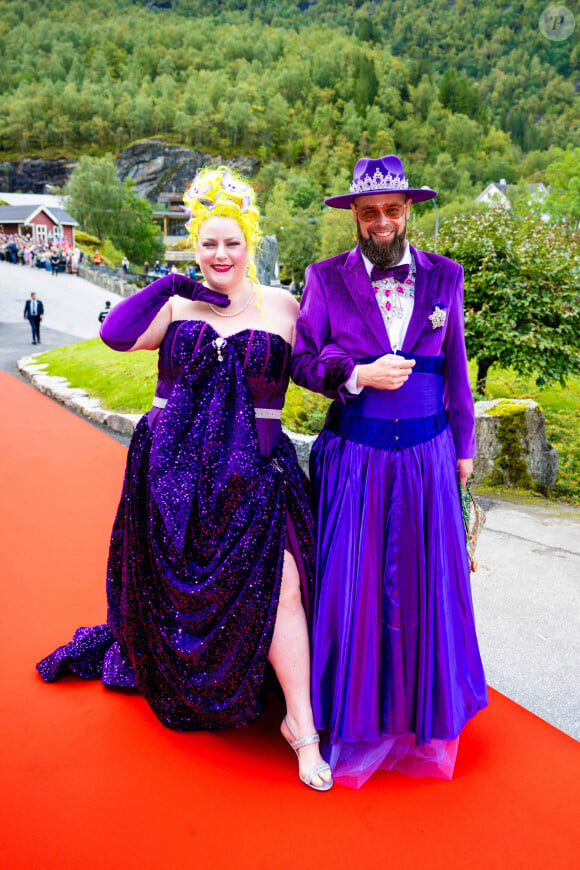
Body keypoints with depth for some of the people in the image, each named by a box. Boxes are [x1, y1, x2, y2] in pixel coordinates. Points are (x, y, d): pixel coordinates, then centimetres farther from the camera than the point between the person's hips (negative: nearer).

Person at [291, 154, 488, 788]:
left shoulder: (444, 276, 7)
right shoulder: (326, 278, 1)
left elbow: (455, 367, 10)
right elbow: (300, 359, 0)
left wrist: (463, 445, 11)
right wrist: (359, 374, -16)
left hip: (426, 455, 2)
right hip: (354, 456, -2)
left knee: (426, 581, 11)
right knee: (352, 583, 4)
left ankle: (423, 713, 34)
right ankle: (356, 716, 26)